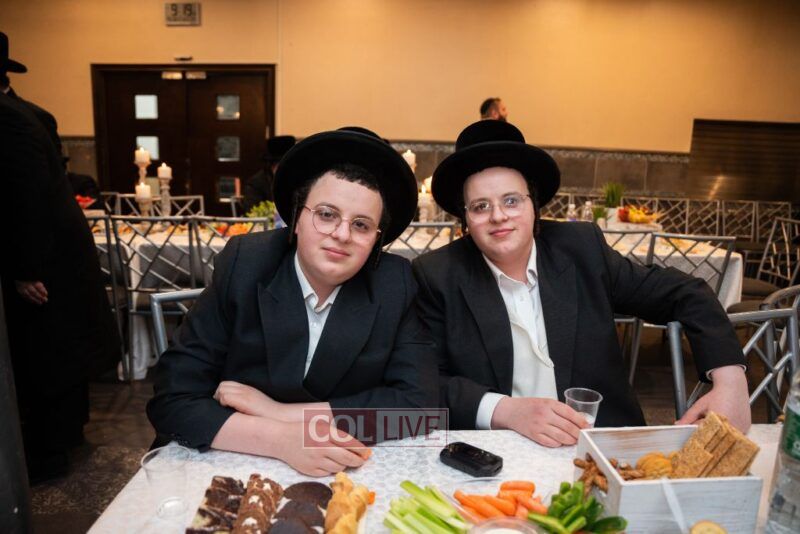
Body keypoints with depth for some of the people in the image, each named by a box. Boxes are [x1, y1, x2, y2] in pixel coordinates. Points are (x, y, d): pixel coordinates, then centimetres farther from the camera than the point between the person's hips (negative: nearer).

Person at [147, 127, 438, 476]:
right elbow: (172, 402, -11)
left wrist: (278, 411, -16)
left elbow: (418, 402, -13)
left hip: (350, 477, 0)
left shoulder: (394, 284, -10)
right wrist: (283, 439, -26)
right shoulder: (244, 266, -12)